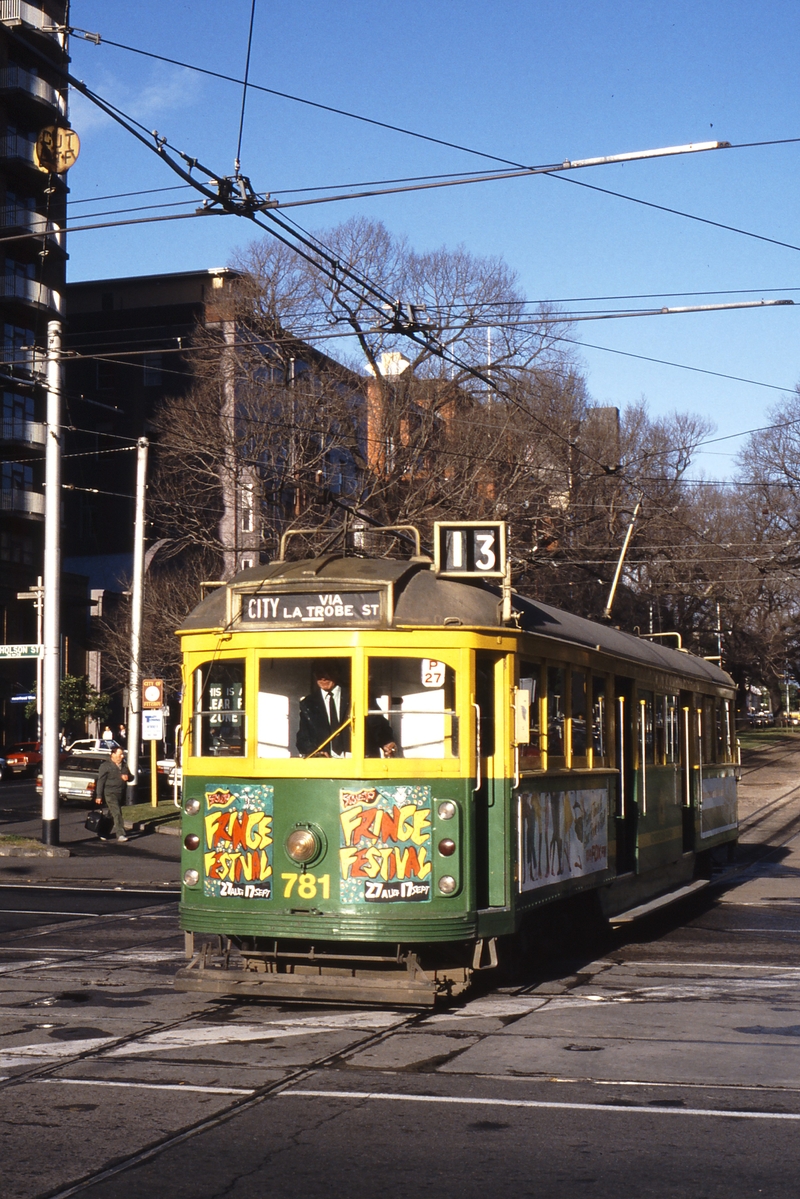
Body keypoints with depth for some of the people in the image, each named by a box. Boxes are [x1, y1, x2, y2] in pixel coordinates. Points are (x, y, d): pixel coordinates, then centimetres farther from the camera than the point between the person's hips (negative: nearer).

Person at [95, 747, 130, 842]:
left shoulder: (123, 765, 14)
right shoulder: (106, 766, -8)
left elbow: (128, 776, 28)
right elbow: (100, 781, -10)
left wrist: (126, 777, 2)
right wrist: (99, 796, -14)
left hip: (120, 794, 7)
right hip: (110, 794, -7)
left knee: (112, 815, 13)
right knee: (117, 813, -16)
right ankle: (120, 834, -18)